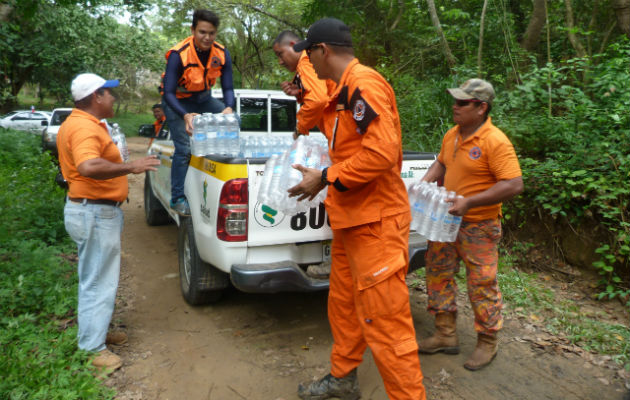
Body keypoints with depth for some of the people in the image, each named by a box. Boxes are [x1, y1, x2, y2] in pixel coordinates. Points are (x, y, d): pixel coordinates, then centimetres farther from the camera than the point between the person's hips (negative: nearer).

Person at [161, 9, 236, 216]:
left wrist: (229, 108, -35)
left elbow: (228, 87, -13)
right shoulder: (178, 55, -29)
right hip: (177, 101, -5)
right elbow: (168, 93, -31)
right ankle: (177, 199, -5)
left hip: (203, 98, 5)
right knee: (184, 149, -14)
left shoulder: (222, 54, -16)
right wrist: (185, 115, -48)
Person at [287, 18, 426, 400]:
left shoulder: (364, 84, -16)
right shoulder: (343, 90, 16)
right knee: (343, 306, 21)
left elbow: (381, 153, -26)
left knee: (385, 325, -3)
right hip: (351, 219, 11)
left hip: (375, 223, -11)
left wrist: (325, 179, -17)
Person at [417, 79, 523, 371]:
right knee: (438, 274, 13)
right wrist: (424, 183, 2)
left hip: (478, 226, -8)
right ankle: (446, 335, 28)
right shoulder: (452, 135, 5)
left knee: (482, 284, 4)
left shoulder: (495, 142, -19)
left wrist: (469, 202, -28)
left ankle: (487, 343, 24)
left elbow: (514, 185, -24)